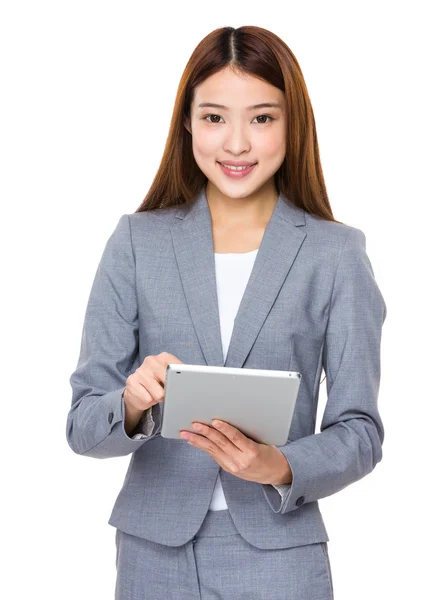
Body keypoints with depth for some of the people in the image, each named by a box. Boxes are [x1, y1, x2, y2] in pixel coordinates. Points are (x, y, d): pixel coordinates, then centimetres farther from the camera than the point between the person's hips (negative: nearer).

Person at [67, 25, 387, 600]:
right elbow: (83, 423, -2)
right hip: (155, 552, 1)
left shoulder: (336, 254, -2)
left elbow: (359, 430, -2)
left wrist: (281, 467, -20)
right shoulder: (136, 241, 0)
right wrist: (132, 405, -23)